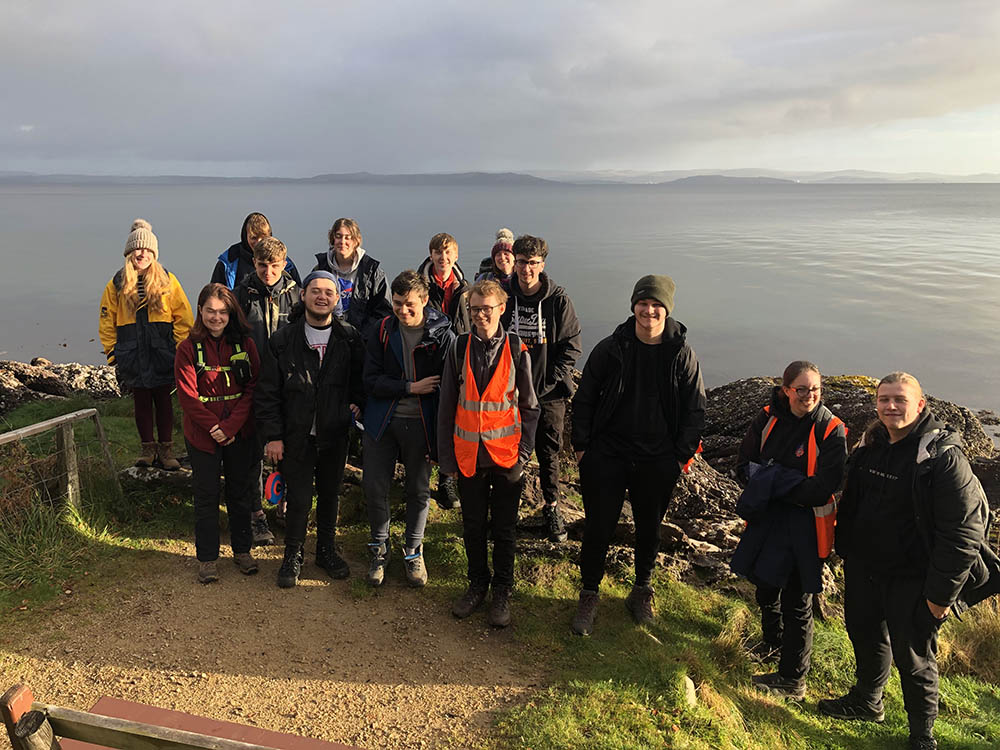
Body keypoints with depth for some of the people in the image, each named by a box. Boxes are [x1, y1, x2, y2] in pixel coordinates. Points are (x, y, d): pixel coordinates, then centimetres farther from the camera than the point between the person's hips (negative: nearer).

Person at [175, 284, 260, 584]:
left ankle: (242, 550, 29)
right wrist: (214, 427, -15)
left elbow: (252, 389, -4)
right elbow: (188, 396, -8)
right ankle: (207, 558, 21)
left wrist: (230, 427, -14)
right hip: (203, 434, -1)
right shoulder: (188, 348, -4)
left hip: (240, 433, 2)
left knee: (240, 491, 13)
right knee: (206, 495, 7)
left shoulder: (245, 343, 0)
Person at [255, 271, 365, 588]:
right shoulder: (282, 340, -5)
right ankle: (293, 555, 25)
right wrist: (272, 435, -7)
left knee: (330, 495, 15)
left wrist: (356, 401, -5)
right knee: (299, 499, 4)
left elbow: (361, 375, 13)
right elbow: (267, 392, -3)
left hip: (335, 434, 2)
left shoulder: (349, 337, -1)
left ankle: (326, 549, 35)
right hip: (296, 436, -2)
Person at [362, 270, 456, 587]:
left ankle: (413, 551, 33)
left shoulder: (443, 336, -8)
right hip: (382, 421, 2)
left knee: (419, 490, 11)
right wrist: (410, 387, -17)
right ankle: (380, 548, 30)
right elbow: (371, 381, -6)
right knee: (375, 488, 6)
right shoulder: (382, 332, -3)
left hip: (420, 424, -1)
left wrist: (441, 434, -11)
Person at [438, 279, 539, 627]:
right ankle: (477, 584, 34)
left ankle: (502, 591, 28)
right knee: (473, 524, 14)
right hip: (468, 454, 2)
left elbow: (529, 407, 0)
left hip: (505, 453, -1)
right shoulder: (459, 348, -1)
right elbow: (447, 404, 3)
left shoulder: (517, 350, -5)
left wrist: (523, 454, -5)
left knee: (504, 527, 10)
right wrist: (446, 454, 1)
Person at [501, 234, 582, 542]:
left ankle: (552, 507, 29)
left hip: (549, 393, -1)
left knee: (549, 453, 10)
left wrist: (551, 379, -12)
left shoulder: (558, 299, -7)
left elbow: (572, 345, -4)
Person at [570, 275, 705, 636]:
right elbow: (584, 399, 2)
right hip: (607, 456, -1)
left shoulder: (682, 355, -5)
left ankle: (642, 589, 39)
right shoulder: (610, 349, -6)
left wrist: (682, 455, -3)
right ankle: (589, 595, 25)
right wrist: (581, 446, -1)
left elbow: (695, 410, 2)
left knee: (649, 528, 17)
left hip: (658, 462, 1)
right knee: (598, 527, 5)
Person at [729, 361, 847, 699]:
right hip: (767, 519, 5)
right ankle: (773, 641, 51)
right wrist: (778, 481, -19)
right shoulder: (767, 419, -4)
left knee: (797, 601, 6)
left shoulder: (831, 430, -16)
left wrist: (770, 482, -20)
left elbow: (822, 490, -21)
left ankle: (793, 679, 24)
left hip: (806, 526, -5)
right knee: (766, 585, 23)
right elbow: (744, 465, -1)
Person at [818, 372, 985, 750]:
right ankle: (867, 701, 49)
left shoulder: (944, 457, -20)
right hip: (862, 569, 7)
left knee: (914, 660, 10)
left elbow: (964, 532, -20)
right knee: (865, 636, 24)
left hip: (911, 580, -6)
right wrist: (844, 550, 15)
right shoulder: (869, 446, 2)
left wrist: (943, 593, -19)